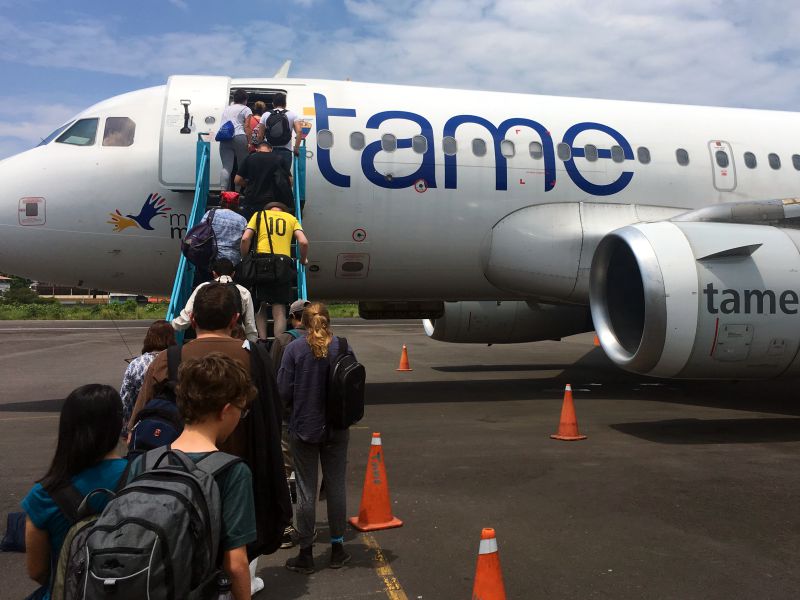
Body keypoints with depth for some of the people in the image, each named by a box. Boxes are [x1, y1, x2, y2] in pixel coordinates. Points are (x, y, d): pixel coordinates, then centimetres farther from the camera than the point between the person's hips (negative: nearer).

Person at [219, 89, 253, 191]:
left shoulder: (226, 108, 27)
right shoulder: (246, 109, 9)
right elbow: (247, 127, -1)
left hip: (224, 139, 4)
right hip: (239, 138, -4)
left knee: (226, 166, -4)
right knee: (243, 166, 6)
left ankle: (223, 190, -21)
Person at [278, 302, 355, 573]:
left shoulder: (294, 349, -10)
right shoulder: (342, 347, -6)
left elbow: (284, 390, -11)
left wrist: (298, 410, 9)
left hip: (303, 428, -2)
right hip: (336, 428, 2)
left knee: (306, 491, 7)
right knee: (336, 486, 13)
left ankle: (306, 554, 17)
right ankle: (337, 549, 24)